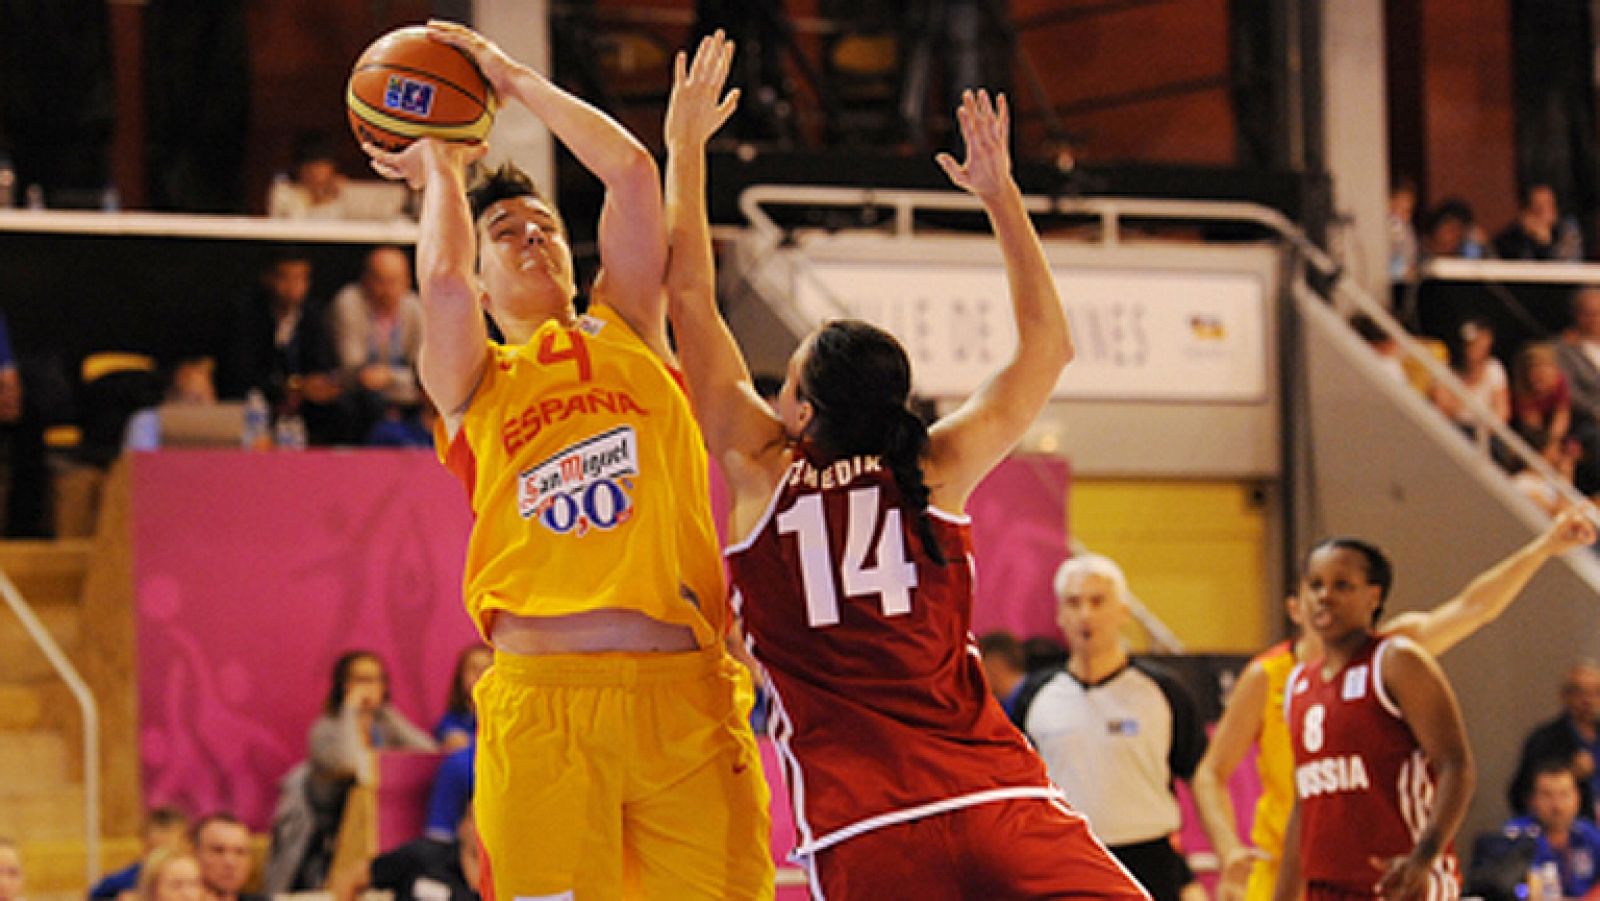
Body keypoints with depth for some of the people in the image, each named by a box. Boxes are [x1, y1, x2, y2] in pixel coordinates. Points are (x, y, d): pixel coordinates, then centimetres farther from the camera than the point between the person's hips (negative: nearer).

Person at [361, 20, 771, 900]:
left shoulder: (625, 332, 20)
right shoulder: (469, 382, 15)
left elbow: (631, 166, 12)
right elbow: (442, 283, -6)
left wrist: (513, 79, 20)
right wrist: (440, 171, 14)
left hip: (685, 693, 2)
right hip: (539, 700, -1)